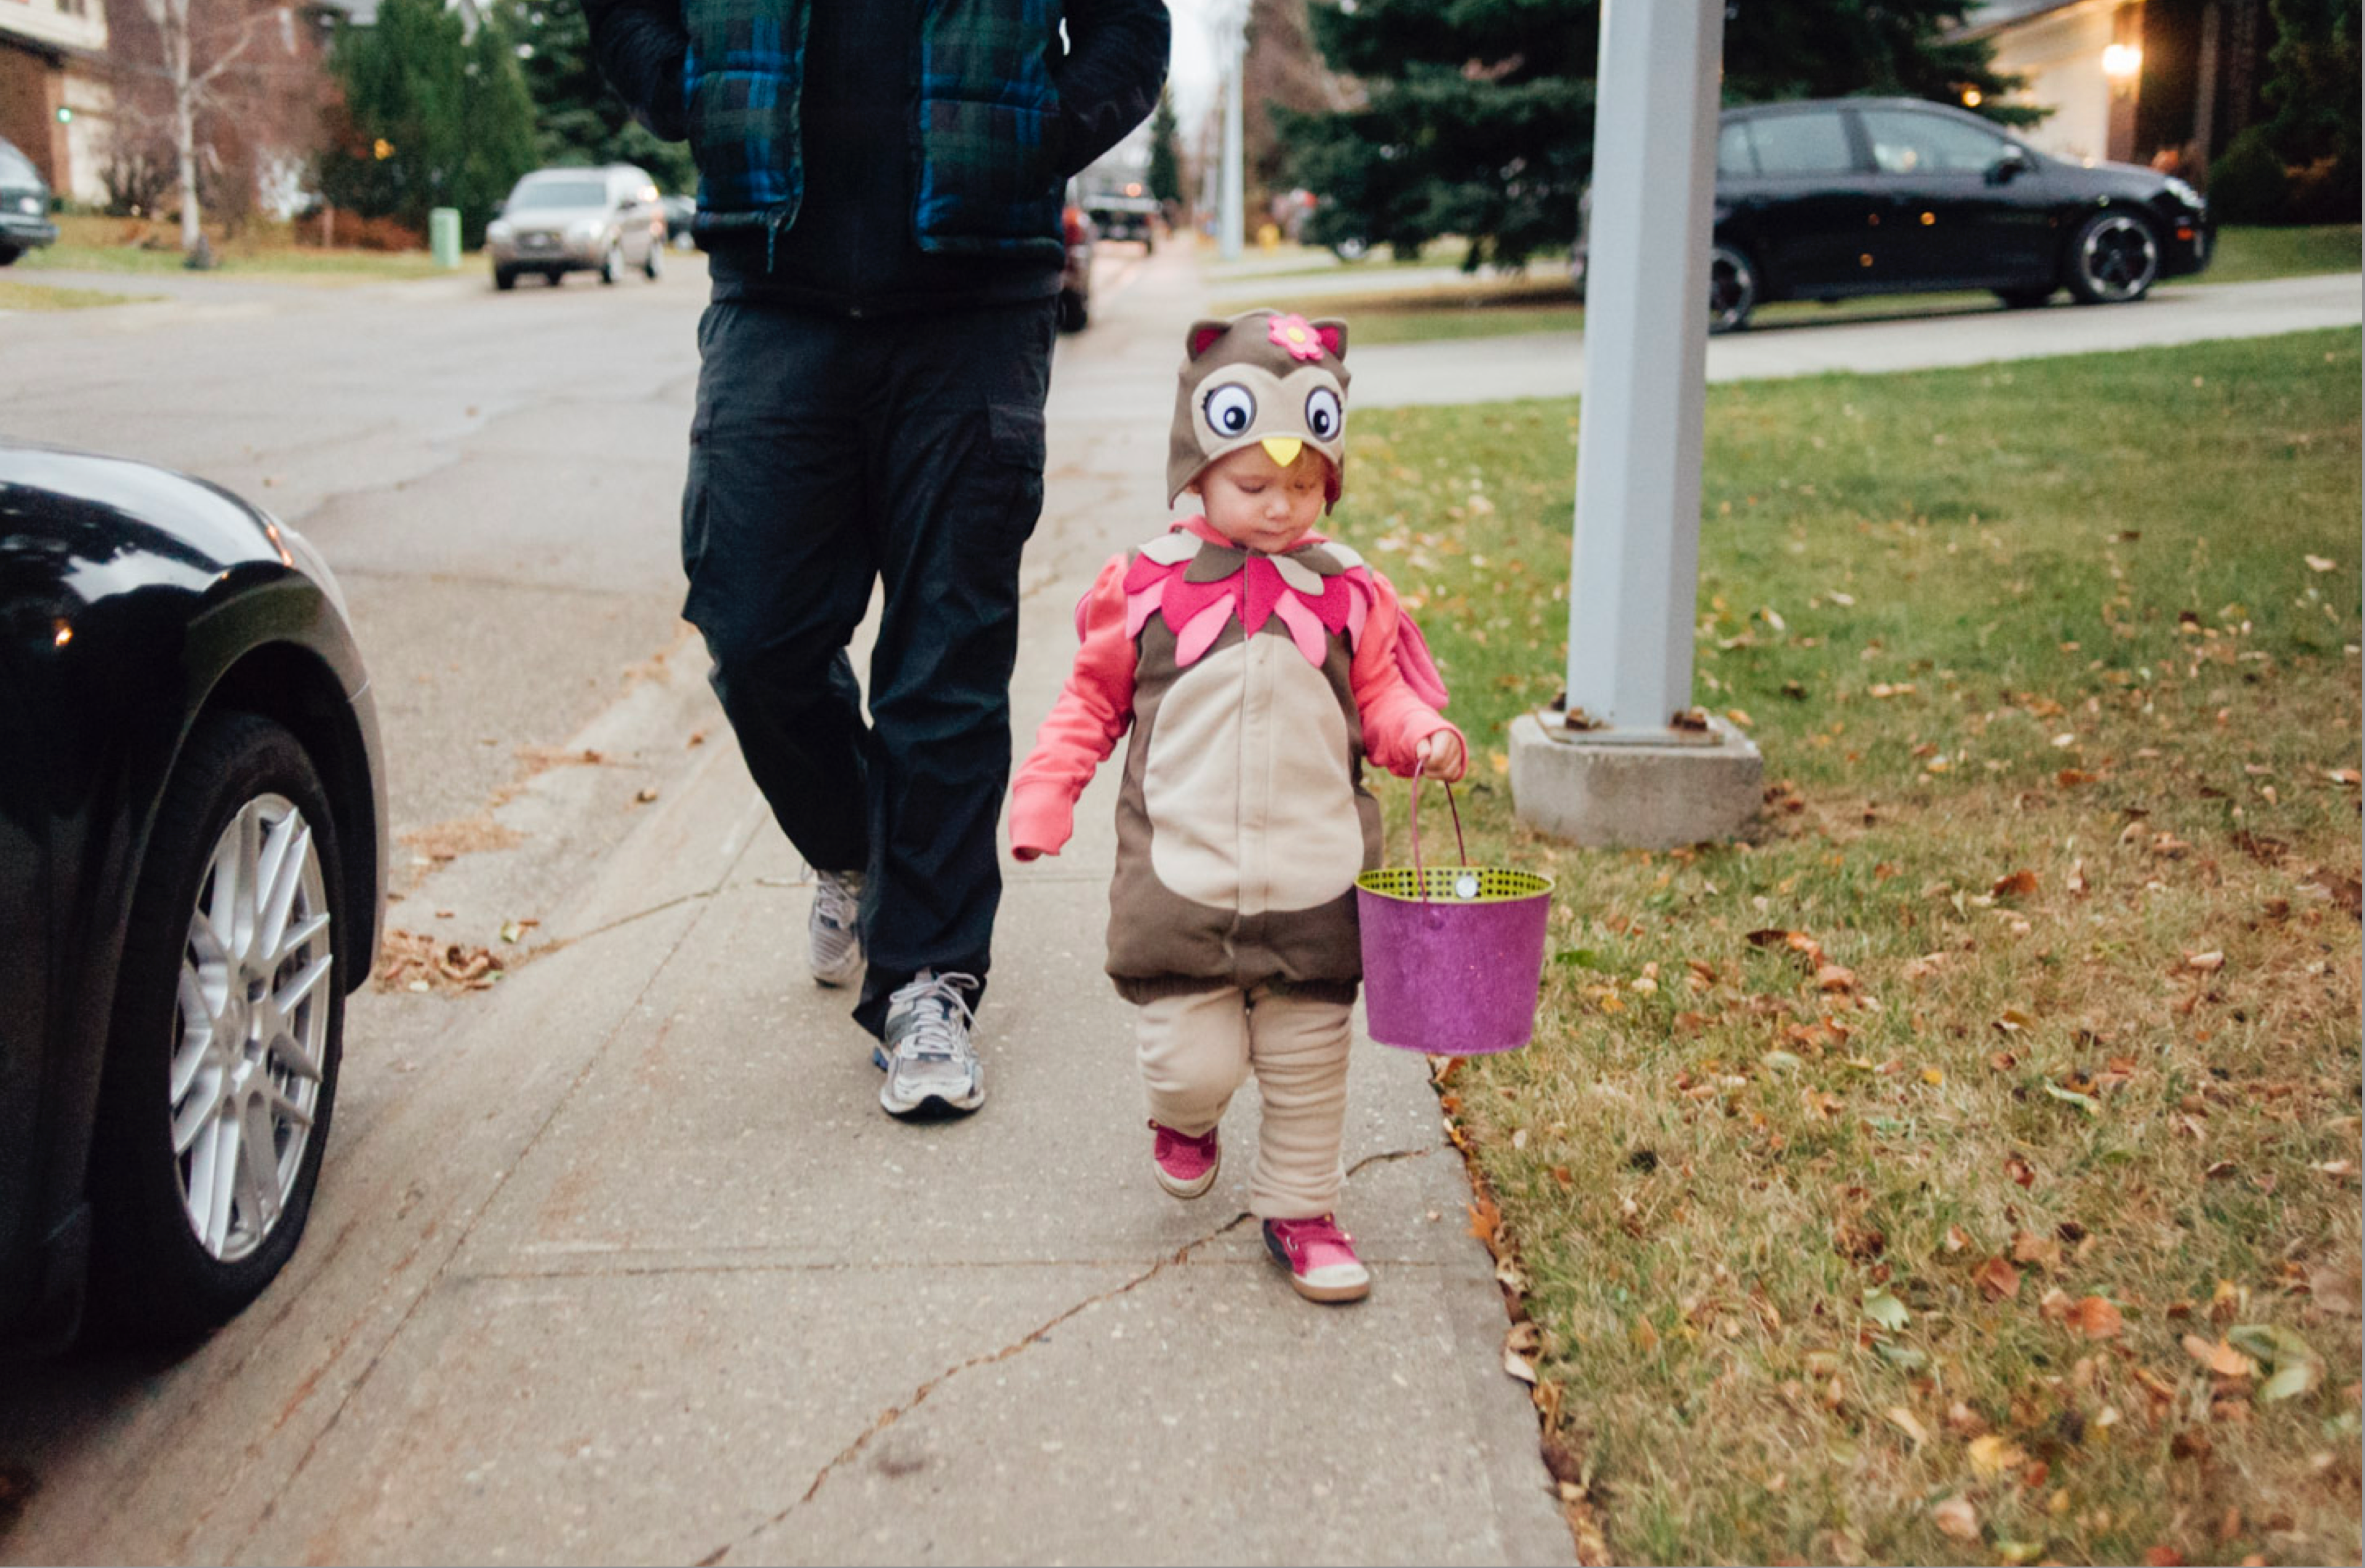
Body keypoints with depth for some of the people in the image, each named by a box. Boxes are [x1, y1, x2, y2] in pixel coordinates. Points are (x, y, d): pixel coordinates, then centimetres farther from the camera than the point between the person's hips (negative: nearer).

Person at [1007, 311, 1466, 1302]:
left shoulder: (1347, 592, 4)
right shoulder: (1147, 586, 0)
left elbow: (1378, 698, 11)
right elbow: (1093, 703, 9)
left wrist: (1421, 735, -10)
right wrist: (1044, 794, 0)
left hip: (1313, 885, 2)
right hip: (1179, 884, -2)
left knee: (1308, 1064, 10)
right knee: (1195, 1061, -3)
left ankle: (1300, 1210, 31)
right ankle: (1185, 1119, 34)